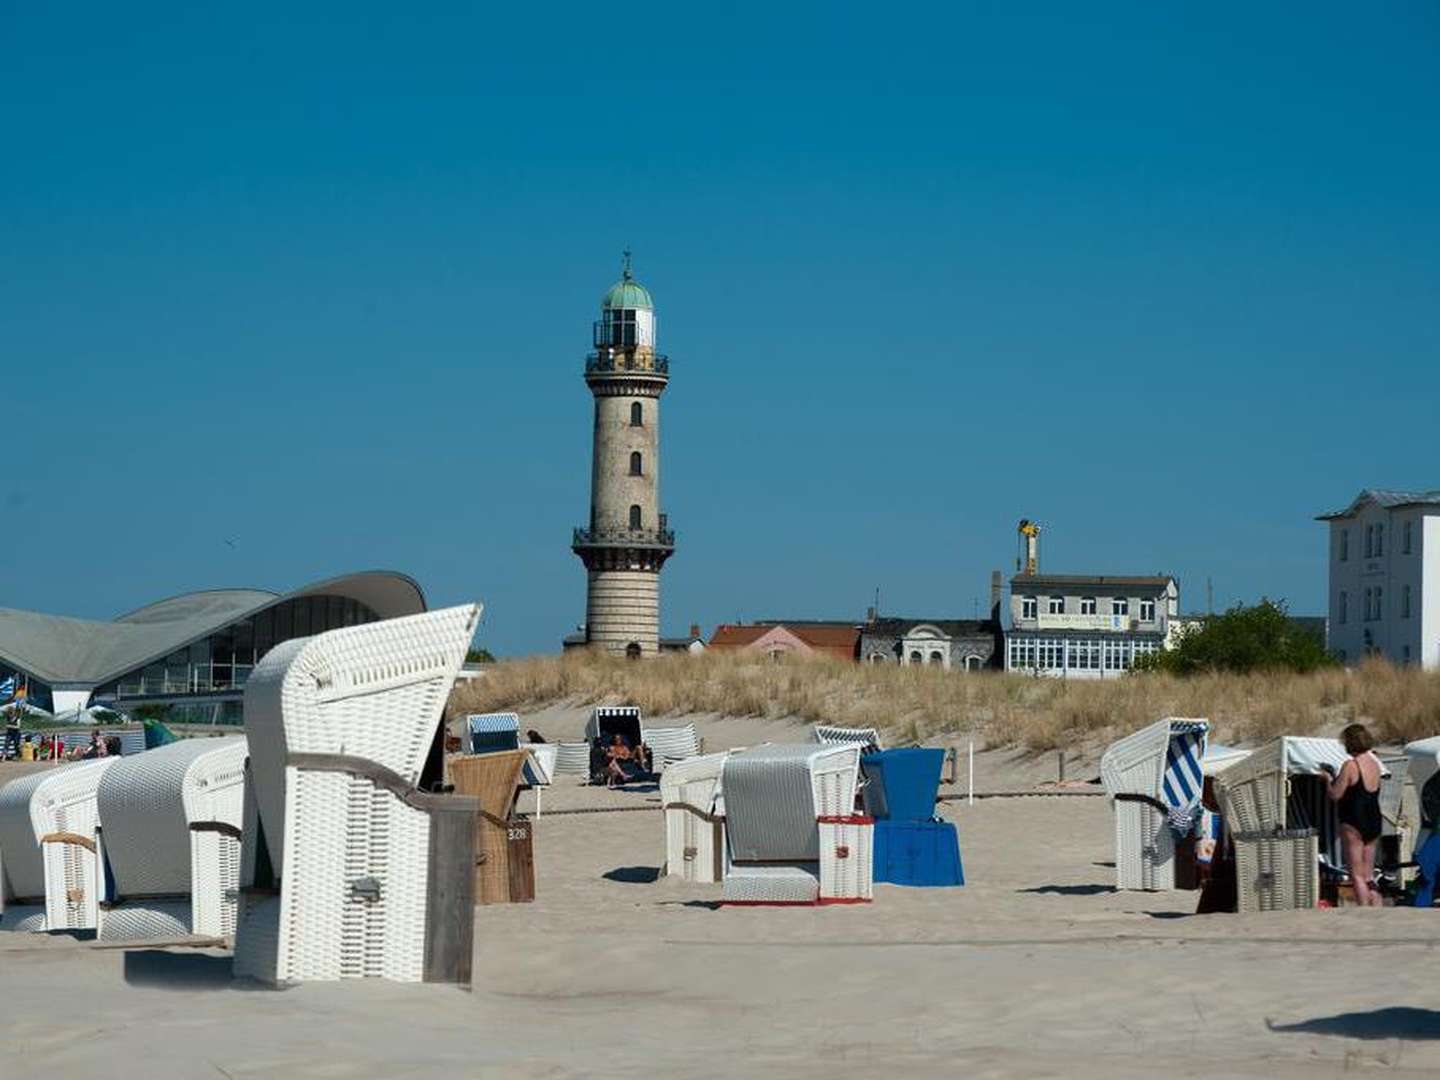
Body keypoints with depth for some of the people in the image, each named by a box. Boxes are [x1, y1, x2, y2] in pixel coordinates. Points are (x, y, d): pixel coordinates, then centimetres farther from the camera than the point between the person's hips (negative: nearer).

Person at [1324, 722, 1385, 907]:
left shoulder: (1350, 765, -14)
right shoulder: (1374, 764, 9)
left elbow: (1335, 794, -13)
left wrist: (1329, 778, 6)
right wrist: (1336, 775, 21)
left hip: (1353, 824, -7)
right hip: (1374, 822, 7)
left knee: (1357, 874, -4)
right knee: (1368, 875, 12)